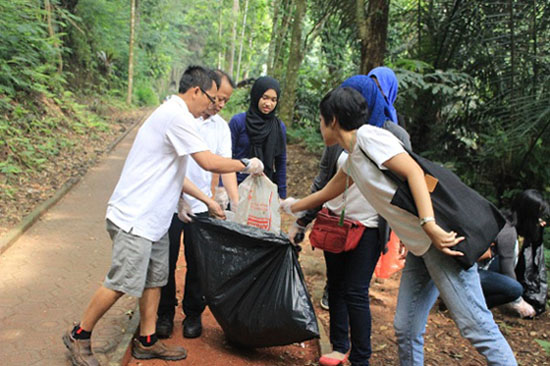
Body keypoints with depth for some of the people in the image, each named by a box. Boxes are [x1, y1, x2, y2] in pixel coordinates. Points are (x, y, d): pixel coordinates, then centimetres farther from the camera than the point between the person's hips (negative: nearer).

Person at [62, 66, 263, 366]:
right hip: (134, 217, -11)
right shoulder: (177, 116, -16)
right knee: (122, 282, -4)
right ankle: (79, 336, 14)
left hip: (152, 217, 11)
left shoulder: (170, 113, 16)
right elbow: (209, 162, -21)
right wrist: (247, 165, -6)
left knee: (154, 279, 13)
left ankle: (147, 342, 23)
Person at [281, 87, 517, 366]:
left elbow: (413, 171, -18)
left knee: (476, 326, -8)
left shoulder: (367, 136, -7)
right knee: (406, 330, 10)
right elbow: (325, 194, 37)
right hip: (419, 246, 9)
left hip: (440, 235, -9)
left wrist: (429, 225, -27)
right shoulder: (352, 160, 20)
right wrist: (293, 207, 49)